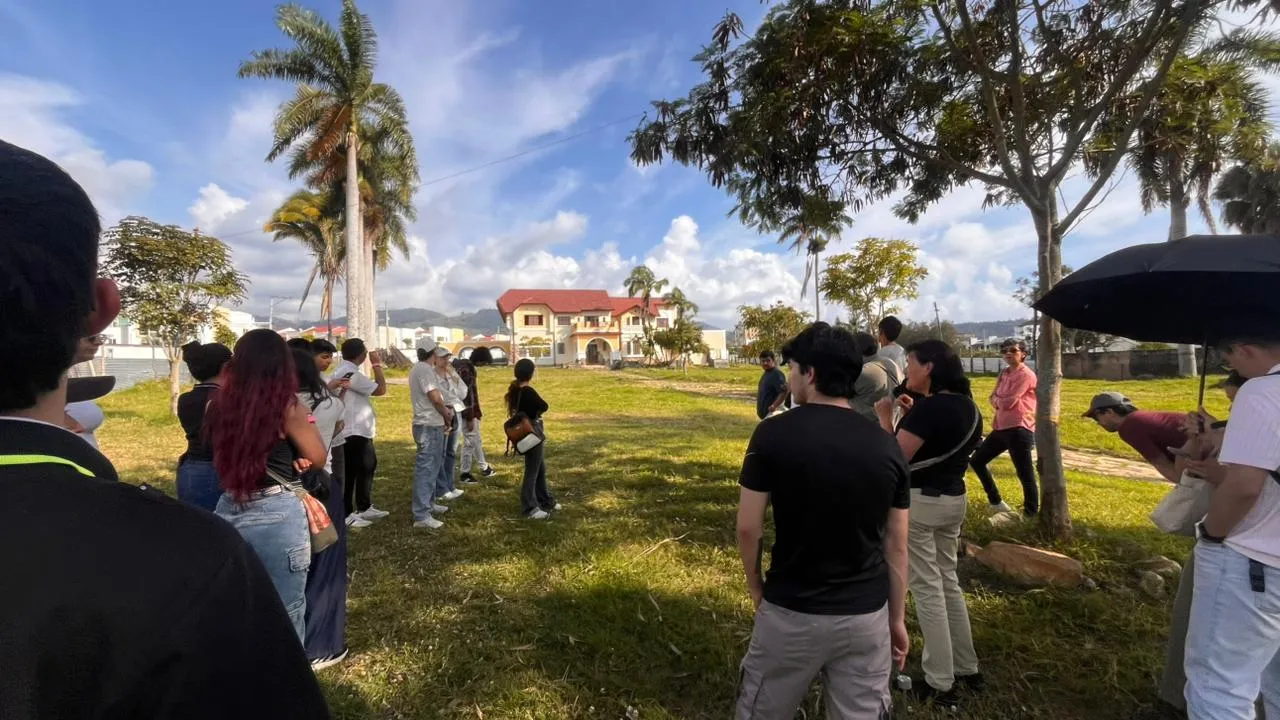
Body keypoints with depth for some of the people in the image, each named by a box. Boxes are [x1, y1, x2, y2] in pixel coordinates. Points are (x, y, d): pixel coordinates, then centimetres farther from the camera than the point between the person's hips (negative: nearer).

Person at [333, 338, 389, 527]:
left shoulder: (343, 370, 13)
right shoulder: (350, 373, -20)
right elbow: (381, 389, -19)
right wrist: (377, 364, -12)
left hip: (359, 430, 10)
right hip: (354, 432, -10)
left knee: (367, 467, 17)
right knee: (350, 473, 0)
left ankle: (364, 508, 27)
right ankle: (346, 515, 12)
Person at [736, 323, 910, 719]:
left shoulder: (774, 433, -16)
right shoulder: (886, 445, -5)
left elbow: (748, 529, -11)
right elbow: (896, 545, 2)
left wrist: (756, 588, 6)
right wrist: (898, 618, 14)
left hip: (791, 612, -3)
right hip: (866, 616, 3)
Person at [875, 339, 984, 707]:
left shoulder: (929, 407, -21)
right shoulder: (967, 405, 7)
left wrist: (885, 416, -11)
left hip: (919, 501, -9)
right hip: (954, 500, 9)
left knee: (927, 589, 3)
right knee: (948, 582, 21)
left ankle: (940, 683, 15)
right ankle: (967, 669, 33)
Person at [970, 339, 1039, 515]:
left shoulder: (1026, 375, -11)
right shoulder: (1004, 373, 16)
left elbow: (1008, 403, -17)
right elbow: (992, 398, 16)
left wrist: (997, 400, 4)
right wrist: (998, 402, -6)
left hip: (1019, 430, -10)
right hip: (1001, 428, 10)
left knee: (1025, 475, -5)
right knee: (977, 461, 15)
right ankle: (996, 502, 25)